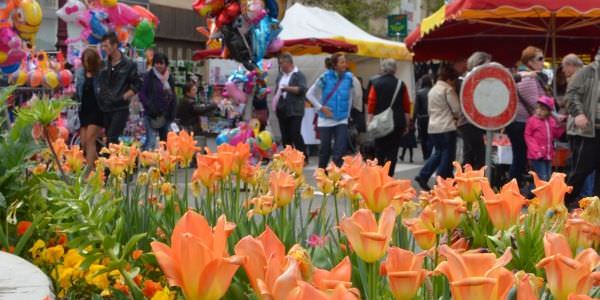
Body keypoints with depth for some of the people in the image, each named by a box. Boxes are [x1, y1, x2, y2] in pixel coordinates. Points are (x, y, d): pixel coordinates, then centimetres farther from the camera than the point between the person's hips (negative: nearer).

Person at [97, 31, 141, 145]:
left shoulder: (128, 65, -4)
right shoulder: (104, 64, 10)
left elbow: (137, 86, -1)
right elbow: (99, 83, 21)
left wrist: (123, 97, -9)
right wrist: (100, 96, 7)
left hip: (120, 109, -5)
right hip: (105, 108, 5)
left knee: (111, 138, -14)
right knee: (108, 138, 8)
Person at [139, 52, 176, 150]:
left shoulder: (169, 78, 12)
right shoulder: (149, 76, -2)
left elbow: (173, 97, 18)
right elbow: (142, 94, -5)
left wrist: (172, 114, 8)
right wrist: (150, 108, -17)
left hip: (166, 115, 5)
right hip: (152, 115, -5)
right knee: (151, 141, -16)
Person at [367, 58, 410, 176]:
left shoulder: (376, 84, -3)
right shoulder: (401, 85, 1)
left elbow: (371, 104, -6)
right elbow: (407, 106, 3)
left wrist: (370, 122, -1)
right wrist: (406, 124, 10)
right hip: (398, 124, 0)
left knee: (380, 152, 12)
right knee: (393, 153, 2)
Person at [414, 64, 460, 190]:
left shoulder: (432, 90, 14)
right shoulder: (448, 89, -10)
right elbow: (456, 109, -10)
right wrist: (456, 117, 9)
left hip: (433, 127, 8)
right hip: (447, 127, -8)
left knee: (438, 153, 19)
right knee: (447, 156, 1)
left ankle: (422, 176, 10)